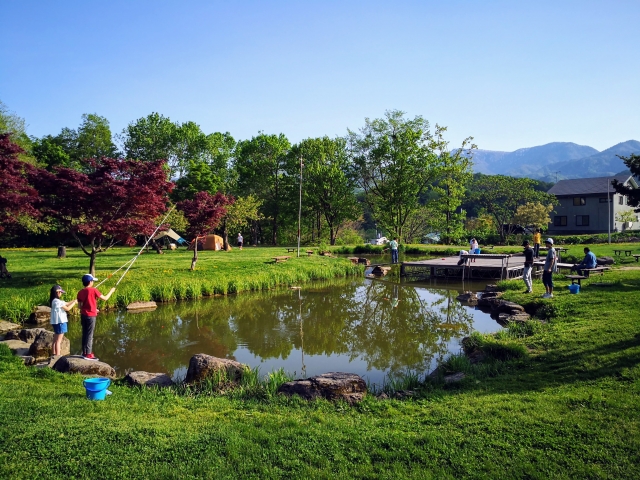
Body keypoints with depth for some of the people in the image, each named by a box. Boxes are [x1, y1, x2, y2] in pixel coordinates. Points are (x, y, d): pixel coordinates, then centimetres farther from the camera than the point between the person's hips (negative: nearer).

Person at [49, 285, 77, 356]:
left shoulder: (56, 301, 12)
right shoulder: (57, 301, -18)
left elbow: (66, 303, 14)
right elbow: (67, 308, -16)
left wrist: (75, 300, 7)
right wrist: (74, 302, -5)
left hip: (56, 322, 10)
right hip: (60, 322, -10)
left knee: (55, 340, 15)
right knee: (58, 341, -7)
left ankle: (53, 355, 21)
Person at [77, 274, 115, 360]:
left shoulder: (80, 292, 7)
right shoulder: (94, 290, -12)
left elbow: (80, 305, 11)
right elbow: (105, 298, -8)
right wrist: (111, 291, 8)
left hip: (83, 315, 7)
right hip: (91, 316, -6)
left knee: (84, 334, 14)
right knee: (89, 335, -3)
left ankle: (85, 352, 20)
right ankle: (88, 354, -1)